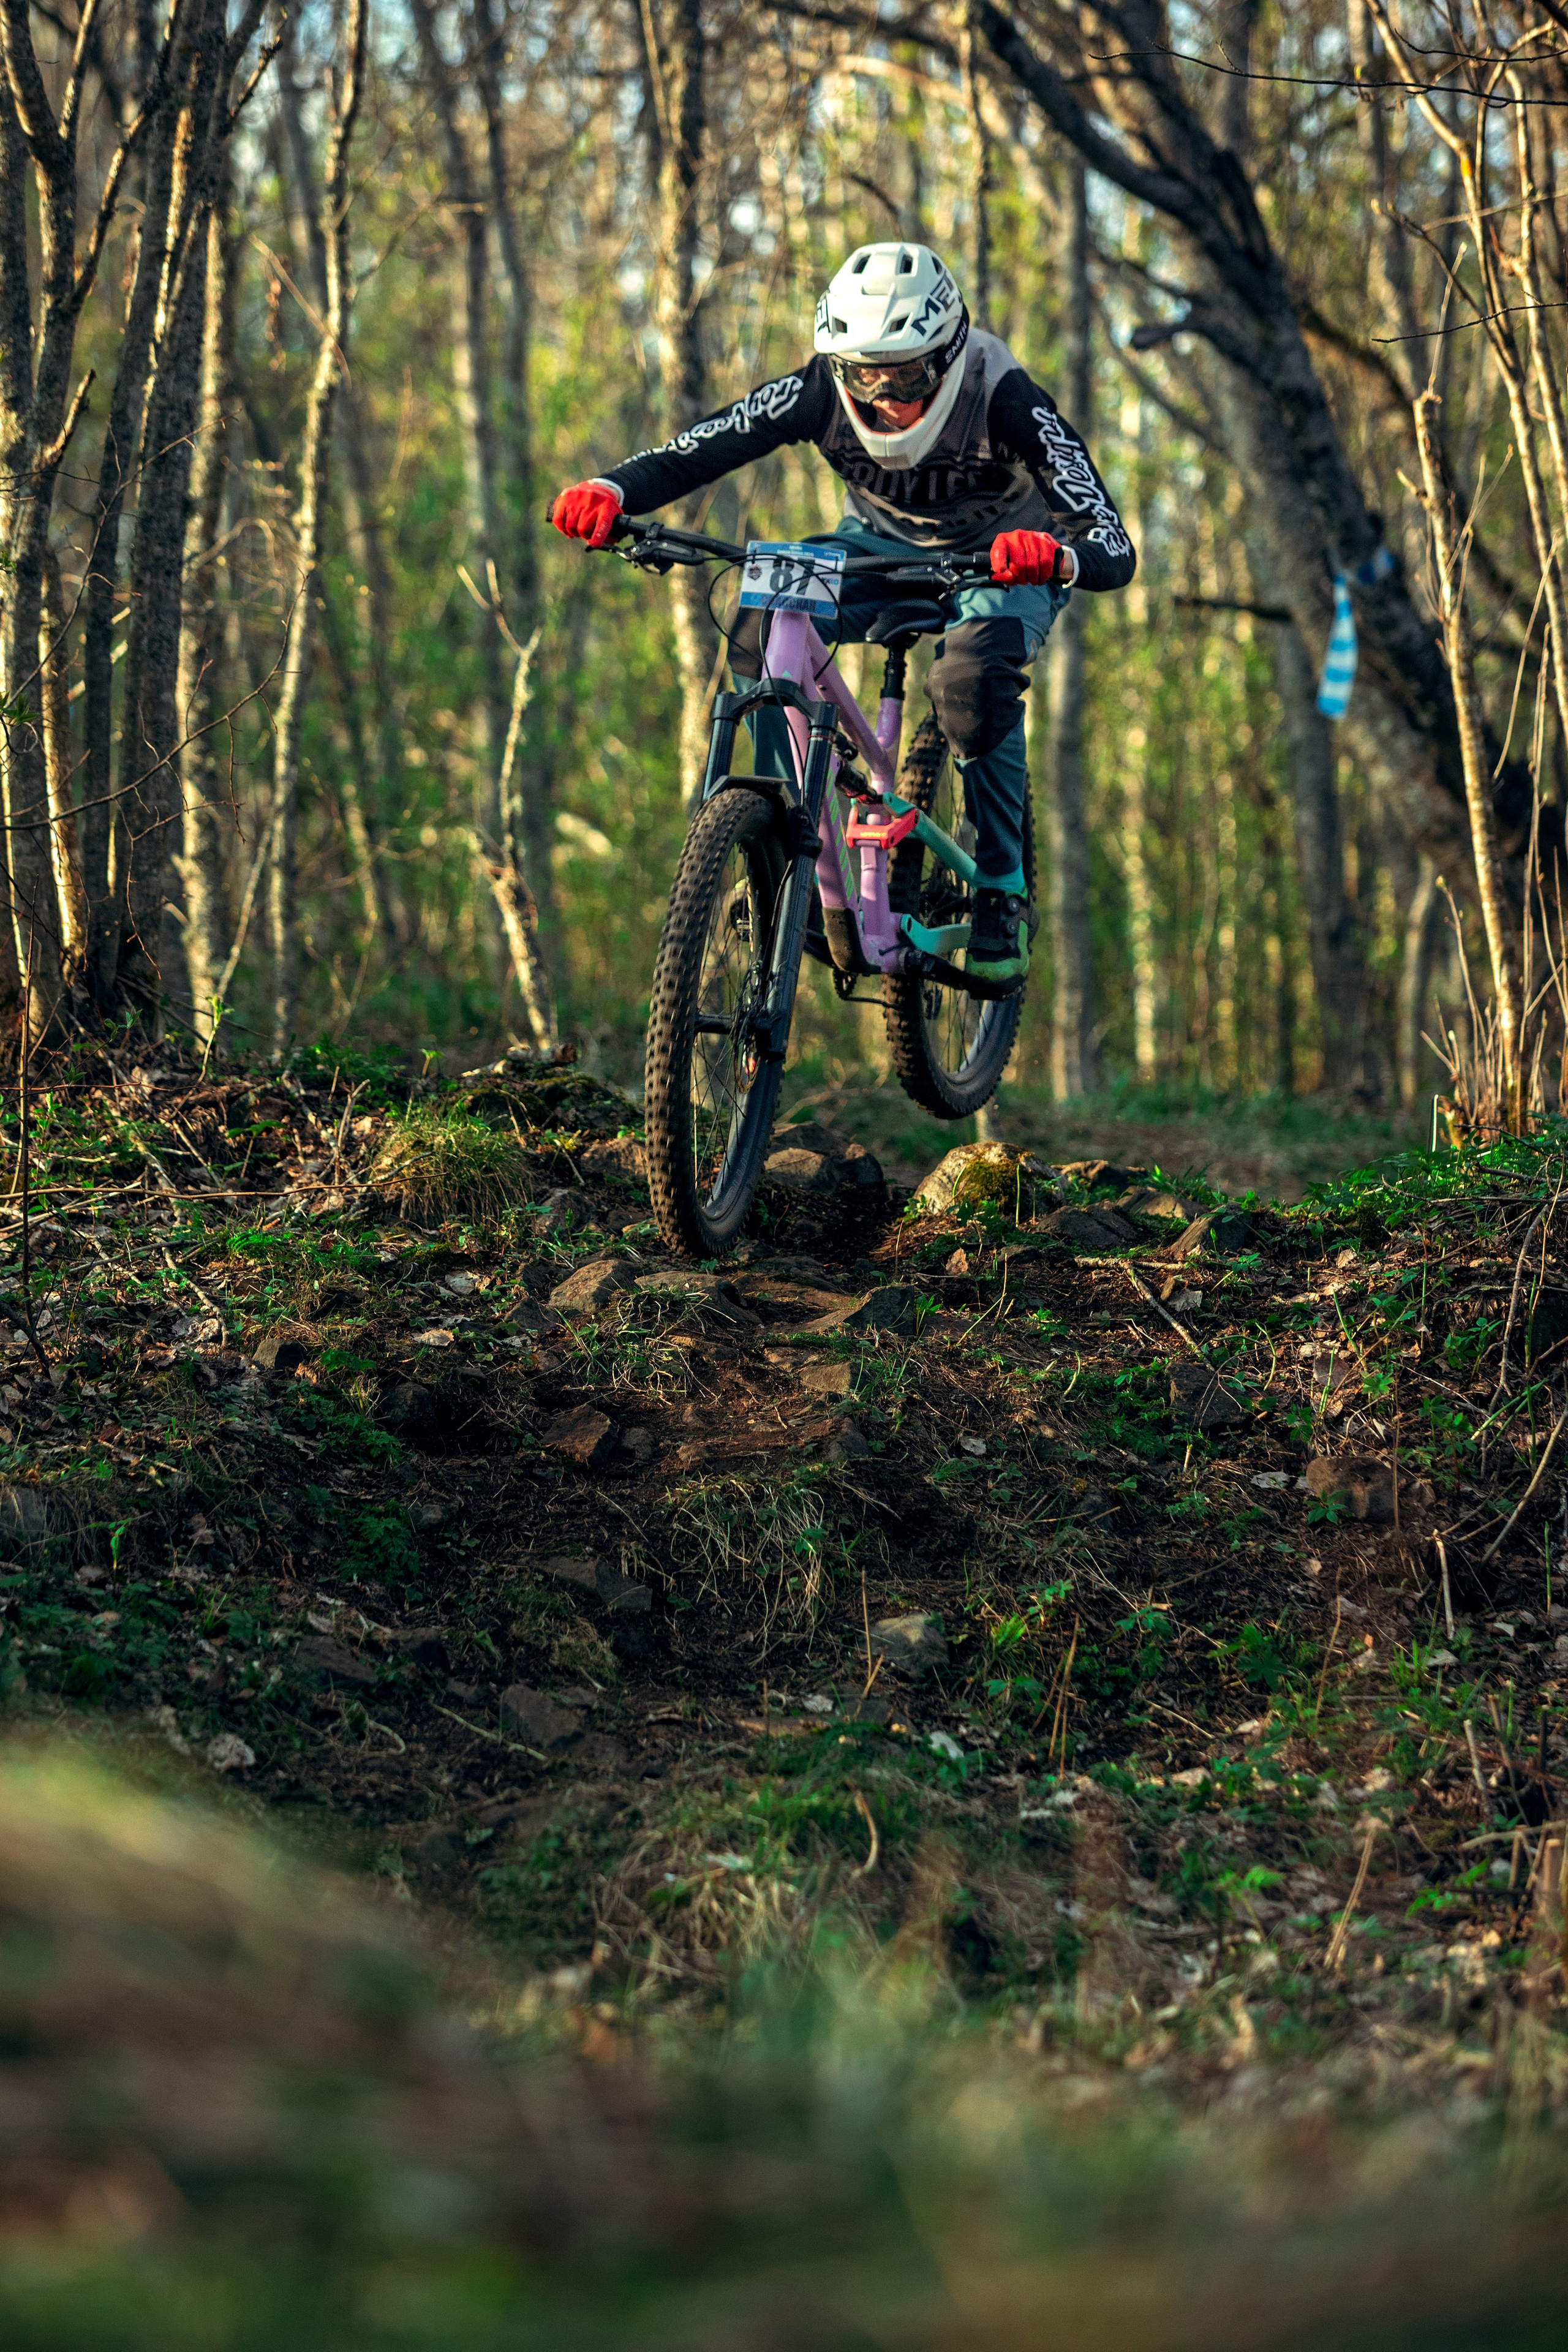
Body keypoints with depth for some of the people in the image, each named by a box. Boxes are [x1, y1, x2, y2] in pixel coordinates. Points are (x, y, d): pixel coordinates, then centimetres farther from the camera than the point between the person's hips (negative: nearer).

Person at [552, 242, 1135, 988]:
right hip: (883, 545, 4)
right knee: (763, 633, -26)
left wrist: (1057, 557, -64)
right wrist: (610, 492, -46)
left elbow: (1115, 553, -41)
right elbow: (689, 454, -25)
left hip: (1005, 561, -3)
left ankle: (1003, 897, -17)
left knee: (972, 681, -36)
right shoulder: (823, 391, -26)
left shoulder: (1005, 401, -34)